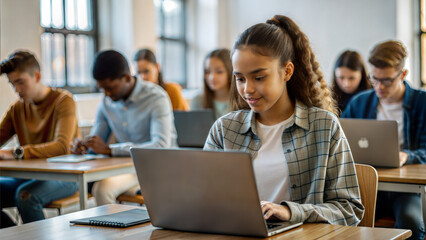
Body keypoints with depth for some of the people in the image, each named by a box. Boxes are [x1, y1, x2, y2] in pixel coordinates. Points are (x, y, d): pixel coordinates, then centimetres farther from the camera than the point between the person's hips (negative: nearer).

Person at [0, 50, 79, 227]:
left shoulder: (63, 101, -9)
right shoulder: (17, 109, 12)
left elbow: (62, 147, -24)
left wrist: (16, 153, -34)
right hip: (31, 176, 7)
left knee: (25, 194, -33)